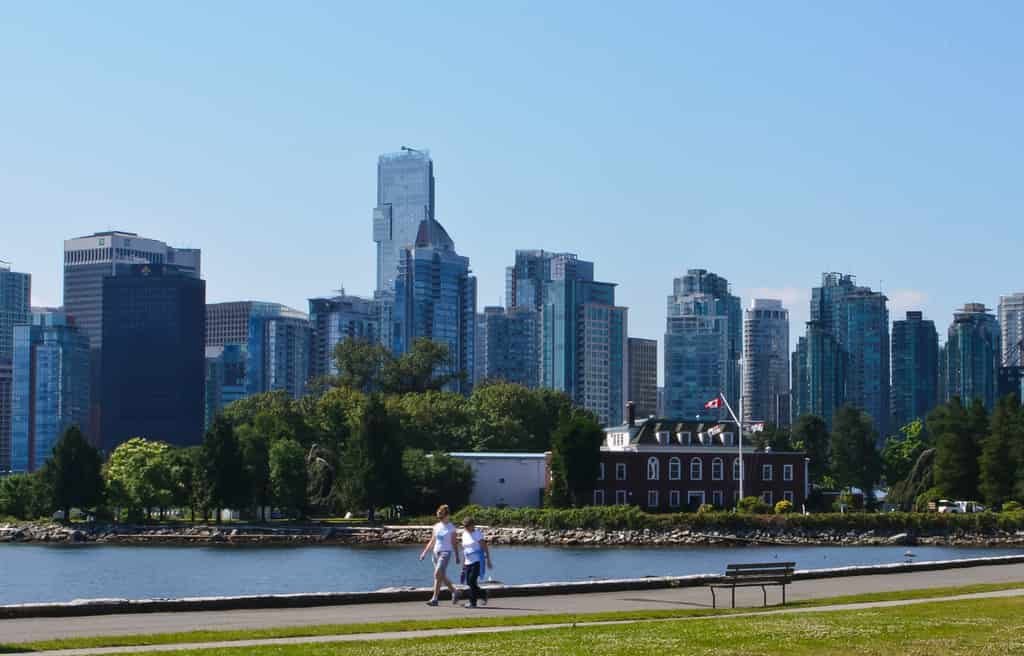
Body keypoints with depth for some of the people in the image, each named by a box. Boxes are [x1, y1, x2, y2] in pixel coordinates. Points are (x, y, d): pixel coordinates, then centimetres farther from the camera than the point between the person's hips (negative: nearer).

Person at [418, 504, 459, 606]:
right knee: (442, 577, 10)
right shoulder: (436, 526, 11)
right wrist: (424, 552, 7)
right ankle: (454, 592, 29)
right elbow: (432, 541, 15)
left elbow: (453, 543, -1)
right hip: (436, 552, 6)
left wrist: (457, 557, -2)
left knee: (438, 574, -18)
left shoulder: (451, 527, -2)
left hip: (445, 553, -6)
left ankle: (434, 599, -17)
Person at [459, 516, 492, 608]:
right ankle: (483, 594, 21)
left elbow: (485, 547, -10)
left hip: (478, 561, -7)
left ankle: (472, 602, -8)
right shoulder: (464, 534, 11)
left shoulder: (477, 533, -8)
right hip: (468, 562, 7)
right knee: (469, 582, 2)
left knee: (472, 581, -14)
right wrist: (463, 562, 17)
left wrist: (488, 561, -14)